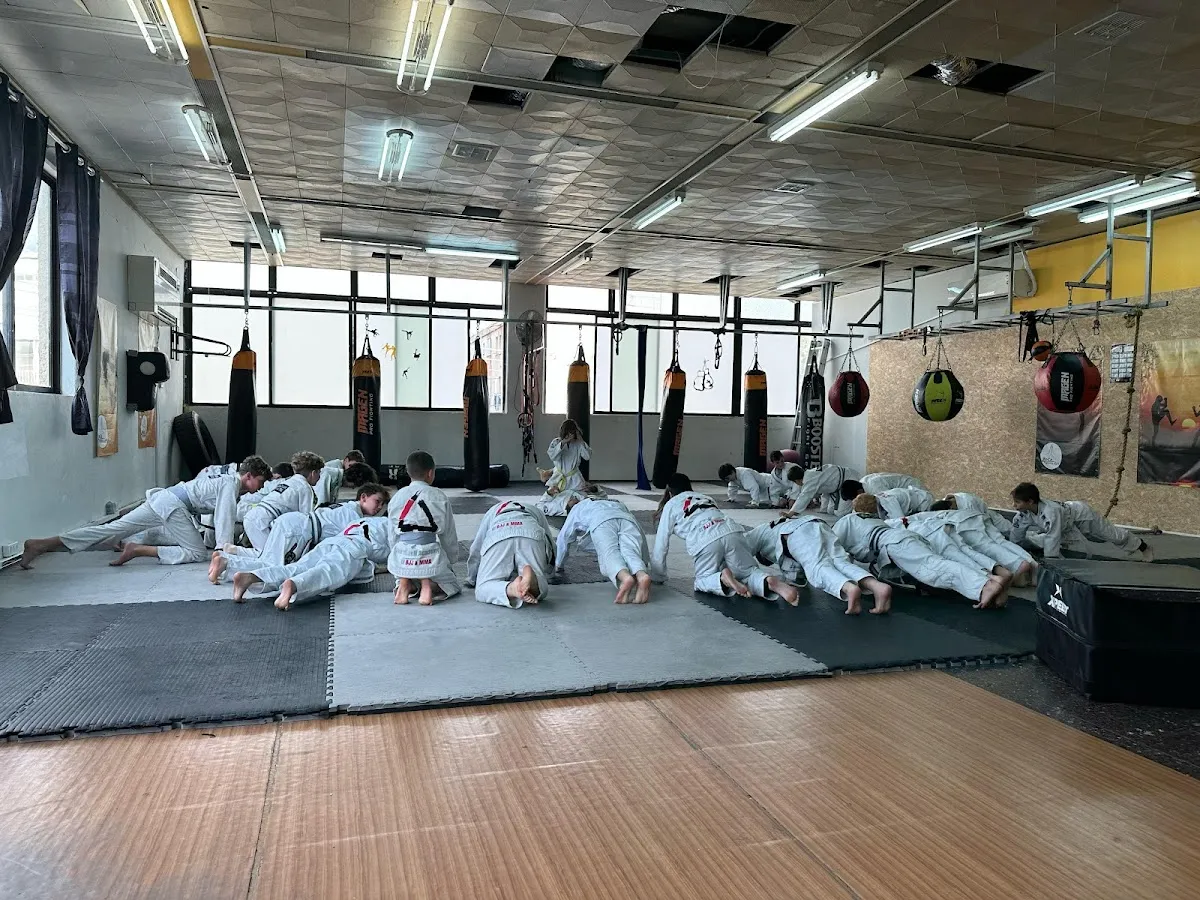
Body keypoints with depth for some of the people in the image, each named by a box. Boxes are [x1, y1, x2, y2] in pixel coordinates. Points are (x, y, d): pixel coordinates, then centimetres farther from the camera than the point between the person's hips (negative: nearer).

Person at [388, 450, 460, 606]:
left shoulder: (397, 497, 6)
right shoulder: (439, 497, -2)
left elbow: (392, 534, 12)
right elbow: (449, 534, 4)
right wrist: (450, 561, 19)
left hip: (402, 557, 3)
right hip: (430, 556, -3)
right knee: (452, 585, 22)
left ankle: (404, 585, 0)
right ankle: (428, 586, -11)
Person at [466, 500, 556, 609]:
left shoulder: (493, 511, 45)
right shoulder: (536, 511, 45)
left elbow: (475, 550, 43)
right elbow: (551, 548, 42)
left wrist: (471, 580, 55)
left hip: (498, 536, 0)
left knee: (483, 588, -2)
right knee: (540, 591, 1)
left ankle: (510, 589, -36)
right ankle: (533, 583, -36)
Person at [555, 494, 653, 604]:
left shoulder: (577, 508, 41)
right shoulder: (619, 503, 51)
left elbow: (564, 538, 43)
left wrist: (558, 566, 55)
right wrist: (645, 561, 54)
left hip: (601, 522, -3)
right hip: (627, 518, 3)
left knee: (610, 555, -22)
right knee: (631, 554, -16)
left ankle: (624, 577, -54)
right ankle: (642, 575, -50)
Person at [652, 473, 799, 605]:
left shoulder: (671, 505, 25)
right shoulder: (707, 497, 39)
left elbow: (661, 544, 26)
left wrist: (658, 576, 38)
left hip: (704, 541, -4)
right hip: (732, 531, 4)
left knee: (702, 582, 16)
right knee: (750, 572, 18)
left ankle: (723, 578, -17)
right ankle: (768, 581, -15)